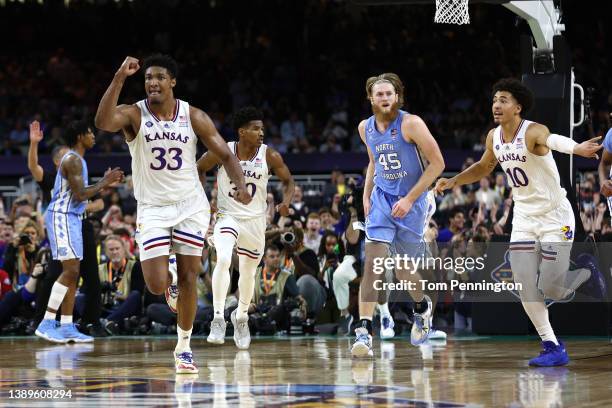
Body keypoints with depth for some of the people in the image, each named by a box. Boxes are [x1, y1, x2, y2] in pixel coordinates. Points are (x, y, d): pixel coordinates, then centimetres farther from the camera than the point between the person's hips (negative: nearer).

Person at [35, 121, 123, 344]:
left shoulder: (77, 160, 17)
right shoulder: (72, 160, -15)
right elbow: (80, 195, -21)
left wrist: (105, 183, 18)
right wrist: (103, 183, -11)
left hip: (71, 218, 11)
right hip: (61, 217, -11)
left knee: (73, 273, 9)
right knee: (70, 271, -15)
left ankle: (67, 327, 10)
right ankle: (46, 324, -15)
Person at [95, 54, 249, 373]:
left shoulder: (194, 117, -4)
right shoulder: (134, 115, -10)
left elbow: (225, 155, -2)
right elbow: (103, 122, -31)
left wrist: (240, 185, -21)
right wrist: (119, 78, -38)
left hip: (191, 205, 1)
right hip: (152, 208, -1)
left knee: (188, 279, 1)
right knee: (156, 285, -10)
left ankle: (184, 348, 15)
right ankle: (171, 282, 29)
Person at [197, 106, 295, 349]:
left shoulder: (270, 156, -10)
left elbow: (288, 180, 3)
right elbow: (199, 169, 5)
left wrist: (286, 201, -17)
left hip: (255, 220, 2)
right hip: (227, 216, -2)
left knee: (249, 273, 14)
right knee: (223, 260, -27)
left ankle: (241, 316, 41)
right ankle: (218, 319, -22)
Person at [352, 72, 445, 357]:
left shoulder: (410, 124, -15)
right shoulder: (365, 128, 3)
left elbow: (437, 163, -14)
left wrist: (410, 199, -17)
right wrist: (366, 196, 10)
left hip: (411, 202, -3)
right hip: (382, 199, 3)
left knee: (403, 271, 7)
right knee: (373, 261, -16)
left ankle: (422, 307, 41)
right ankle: (364, 331, -20)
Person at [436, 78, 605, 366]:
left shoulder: (533, 132, -23)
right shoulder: (494, 137, 1)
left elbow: (551, 140, -49)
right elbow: (484, 167, 23)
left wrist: (575, 148, -71)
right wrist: (453, 181, 11)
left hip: (555, 218, -7)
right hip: (524, 218, 7)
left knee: (550, 290, -8)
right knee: (525, 288, -4)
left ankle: (587, 271, 24)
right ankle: (553, 348, 6)